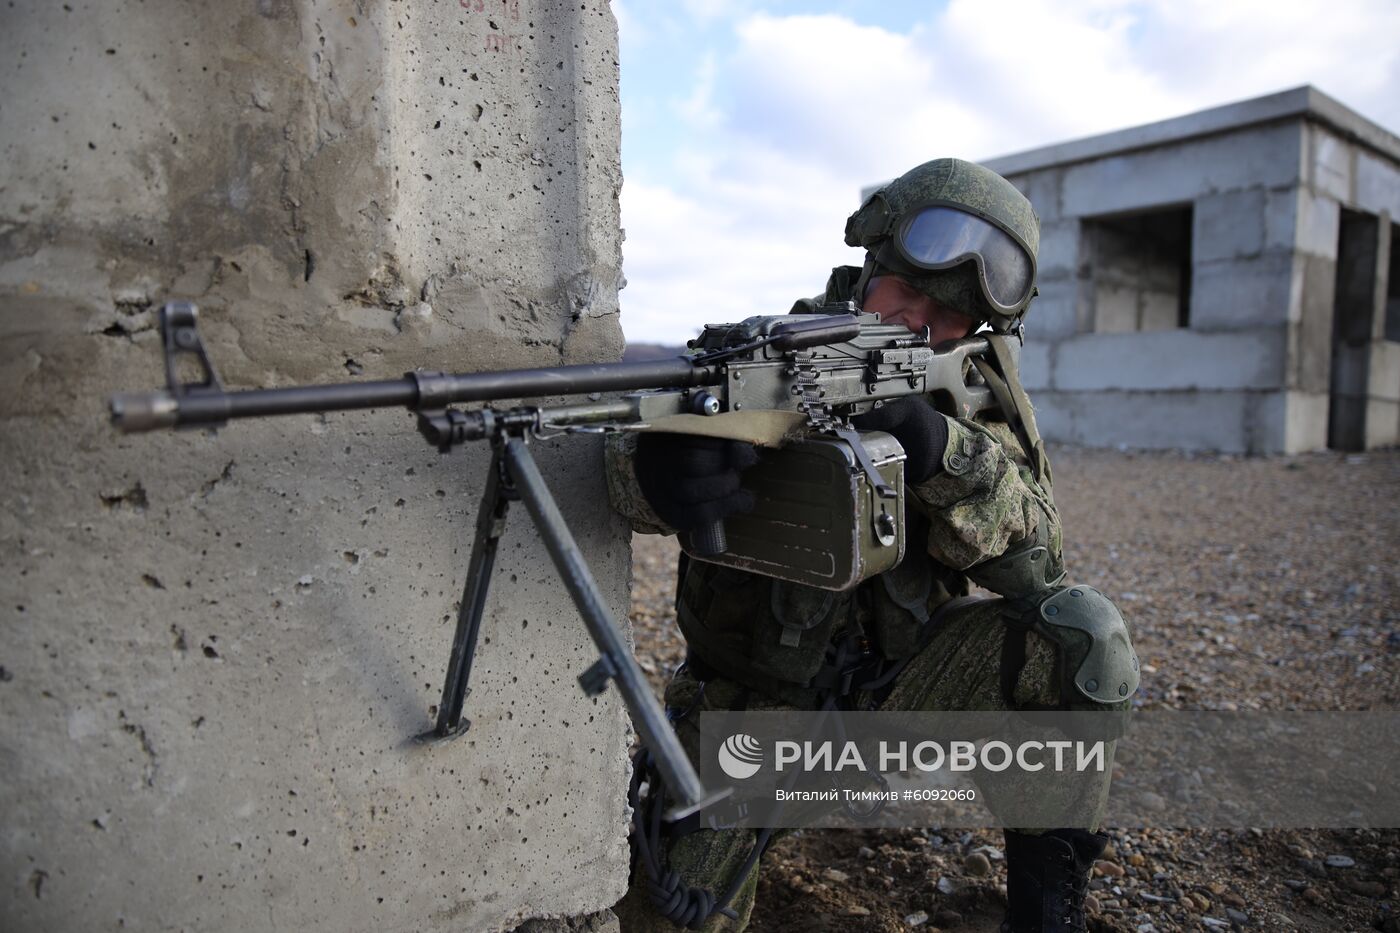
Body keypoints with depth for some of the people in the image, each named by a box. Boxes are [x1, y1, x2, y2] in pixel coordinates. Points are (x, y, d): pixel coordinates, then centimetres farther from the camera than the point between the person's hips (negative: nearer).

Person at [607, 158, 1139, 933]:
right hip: (754, 701, -1)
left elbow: (1031, 552, -18)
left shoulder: (979, 391, -4)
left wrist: (941, 454, -37)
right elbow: (621, 454, -26)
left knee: (1083, 636, -21)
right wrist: (659, 472, -51)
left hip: (898, 682, 2)